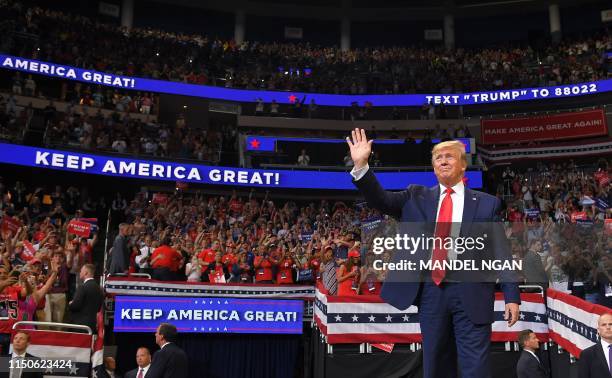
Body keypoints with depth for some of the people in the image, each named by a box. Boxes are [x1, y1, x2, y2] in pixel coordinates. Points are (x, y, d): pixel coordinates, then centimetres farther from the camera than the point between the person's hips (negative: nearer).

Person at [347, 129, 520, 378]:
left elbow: (501, 252, 3)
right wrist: (360, 165, -13)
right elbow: (380, 200, 1)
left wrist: (512, 296, -3)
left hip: (470, 293, -2)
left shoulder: (486, 203, 6)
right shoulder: (417, 197, 12)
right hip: (431, 292, 2)